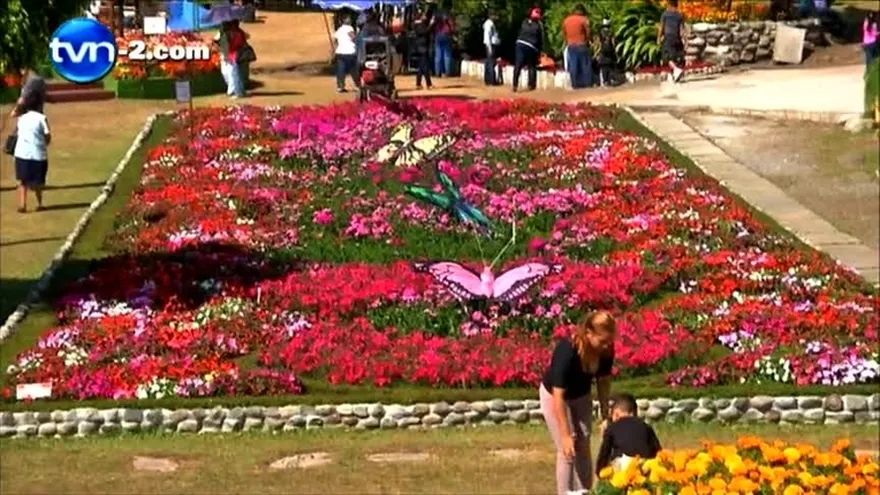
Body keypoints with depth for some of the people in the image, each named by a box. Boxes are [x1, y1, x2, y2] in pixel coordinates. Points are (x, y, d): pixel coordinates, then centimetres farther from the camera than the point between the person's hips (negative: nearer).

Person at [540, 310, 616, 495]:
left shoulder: (606, 349, -23)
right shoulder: (567, 350, -39)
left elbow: (604, 381, -5)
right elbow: (559, 396, -36)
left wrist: (605, 415, -6)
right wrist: (565, 435, -36)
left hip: (581, 396, 5)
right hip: (554, 395, -5)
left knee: (583, 449, 5)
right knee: (567, 452, -9)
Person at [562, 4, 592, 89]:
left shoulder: (565, 20, 8)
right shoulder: (583, 20, -7)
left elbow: (564, 34, 11)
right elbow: (588, 33, -7)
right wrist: (587, 41, 10)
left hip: (570, 46, 4)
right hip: (582, 45, -4)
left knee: (573, 66, 5)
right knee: (585, 65, 3)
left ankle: (575, 84, 4)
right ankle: (588, 84, 3)